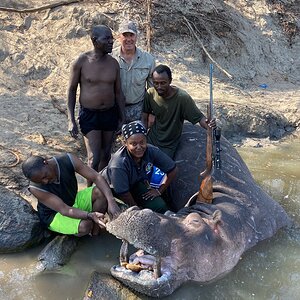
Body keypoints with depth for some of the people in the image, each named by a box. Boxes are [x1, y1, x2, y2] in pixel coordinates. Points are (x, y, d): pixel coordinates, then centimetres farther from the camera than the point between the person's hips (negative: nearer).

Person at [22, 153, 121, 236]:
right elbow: (63, 209, -33)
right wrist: (90, 215, -48)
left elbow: (96, 177, -24)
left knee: (101, 192, -21)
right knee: (85, 225, -33)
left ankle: (95, 229, -7)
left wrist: (111, 201, -37)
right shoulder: (35, 188, -29)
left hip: (74, 201, 5)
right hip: (54, 215, -4)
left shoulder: (68, 160, -23)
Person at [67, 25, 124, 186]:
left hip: (110, 113, 4)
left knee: (106, 155, 15)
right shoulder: (82, 61, -10)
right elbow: (72, 90, -3)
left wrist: (122, 118, 8)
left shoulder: (114, 63, 0)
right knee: (94, 159, -7)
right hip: (89, 115, -4)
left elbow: (118, 92, 8)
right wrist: (71, 120, -8)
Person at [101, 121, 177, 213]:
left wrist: (159, 190, -9)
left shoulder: (152, 151, -24)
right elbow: (123, 193, -26)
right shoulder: (118, 164, -37)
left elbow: (173, 170, -10)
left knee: (160, 207, -15)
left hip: (137, 184, 4)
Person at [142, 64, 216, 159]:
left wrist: (208, 124, -46)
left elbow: (199, 117, -23)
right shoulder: (150, 94, -12)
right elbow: (144, 118, -1)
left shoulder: (182, 97, -25)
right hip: (151, 138, 3)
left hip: (169, 145, -3)